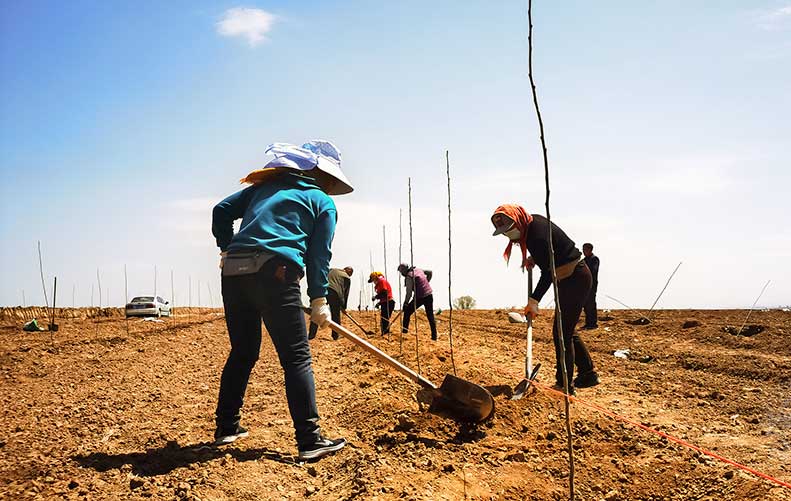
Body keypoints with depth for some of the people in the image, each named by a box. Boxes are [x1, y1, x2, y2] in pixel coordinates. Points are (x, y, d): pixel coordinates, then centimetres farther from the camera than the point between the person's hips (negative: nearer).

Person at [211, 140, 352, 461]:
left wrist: (227, 248, 27)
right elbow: (319, 254, 6)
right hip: (274, 273, -6)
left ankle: (227, 427, 26)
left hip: (233, 272, 6)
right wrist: (319, 300, 7)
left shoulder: (265, 186, 25)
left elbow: (222, 211, 19)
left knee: (242, 353, 19)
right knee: (297, 358, -2)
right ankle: (309, 440, -4)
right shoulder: (323, 202, 13)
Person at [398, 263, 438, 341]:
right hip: (429, 295, 7)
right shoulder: (418, 270, 11)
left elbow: (409, 292, -14)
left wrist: (405, 303, -6)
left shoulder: (409, 276, -10)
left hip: (420, 297, -7)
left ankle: (404, 330, 10)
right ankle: (434, 336, 14)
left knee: (407, 311, 10)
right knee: (430, 316, 12)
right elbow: (430, 272, 25)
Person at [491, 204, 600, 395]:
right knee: (567, 329, 16)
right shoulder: (532, 221, 3)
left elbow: (548, 272, -25)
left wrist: (534, 300, -26)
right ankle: (588, 374, 26)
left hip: (575, 278, -10)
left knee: (561, 331, -9)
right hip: (573, 277, 10)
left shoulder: (537, 234, -26)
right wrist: (533, 259, 6)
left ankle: (564, 385, -3)